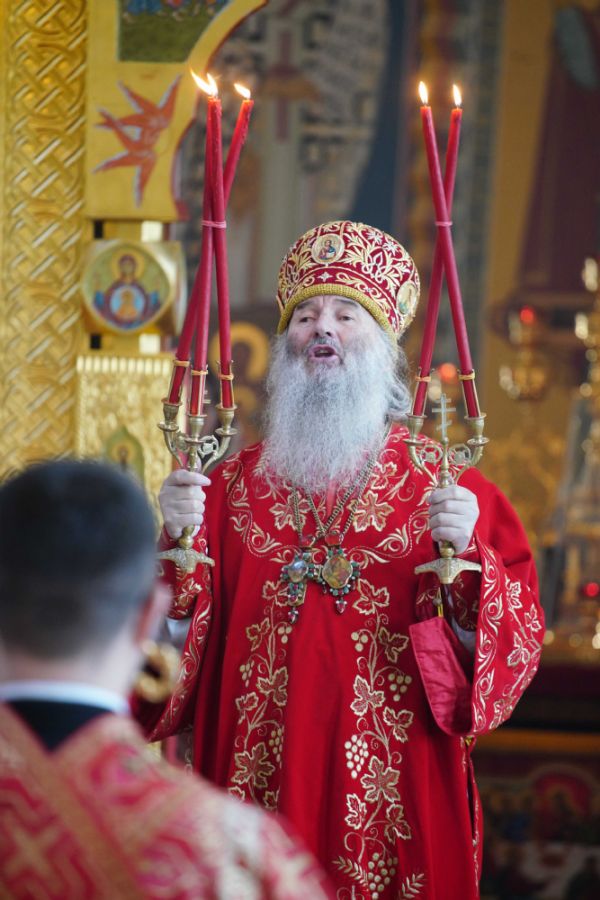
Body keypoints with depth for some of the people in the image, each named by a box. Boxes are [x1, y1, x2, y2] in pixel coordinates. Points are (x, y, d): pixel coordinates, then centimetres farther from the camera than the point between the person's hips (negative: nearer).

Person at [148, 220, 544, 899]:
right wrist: (179, 537, -13)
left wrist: (464, 553, -23)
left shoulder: (442, 483, 1)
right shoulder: (236, 485, 7)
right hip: (256, 790, 1)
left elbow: (512, 644, -7)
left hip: (393, 799, -1)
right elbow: (176, 640, 2)